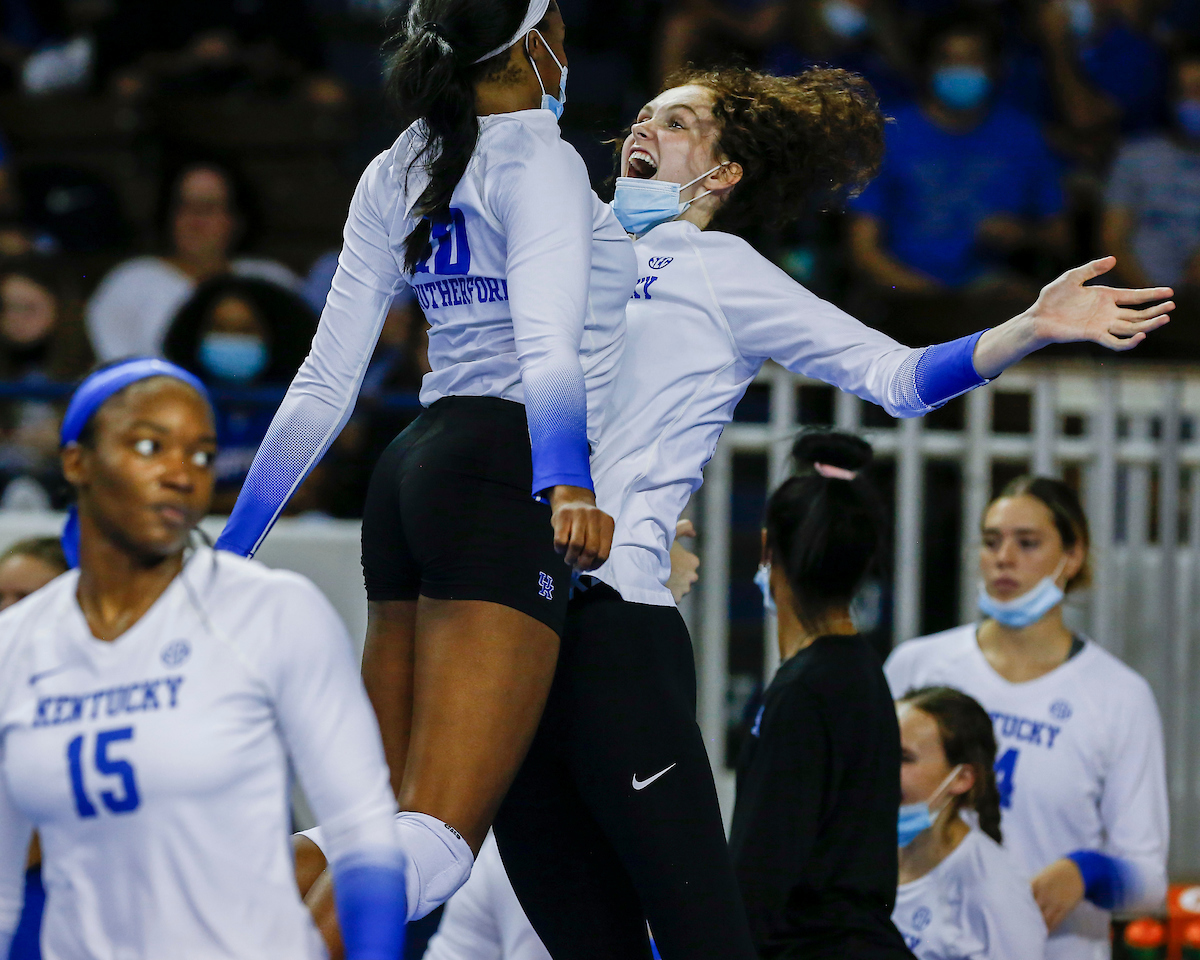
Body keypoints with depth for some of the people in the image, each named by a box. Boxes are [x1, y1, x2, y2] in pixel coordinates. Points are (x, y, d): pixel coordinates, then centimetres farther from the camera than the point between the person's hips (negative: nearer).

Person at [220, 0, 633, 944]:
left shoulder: (397, 174, 16)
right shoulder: (538, 159, -5)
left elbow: (324, 384, 15)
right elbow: (548, 343, -22)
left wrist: (235, 542, 20)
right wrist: (565, 482, -35)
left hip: (412, 474, 8)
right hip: (501, 479, -8)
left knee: (390, 829, 10)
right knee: (435, 841, -16)